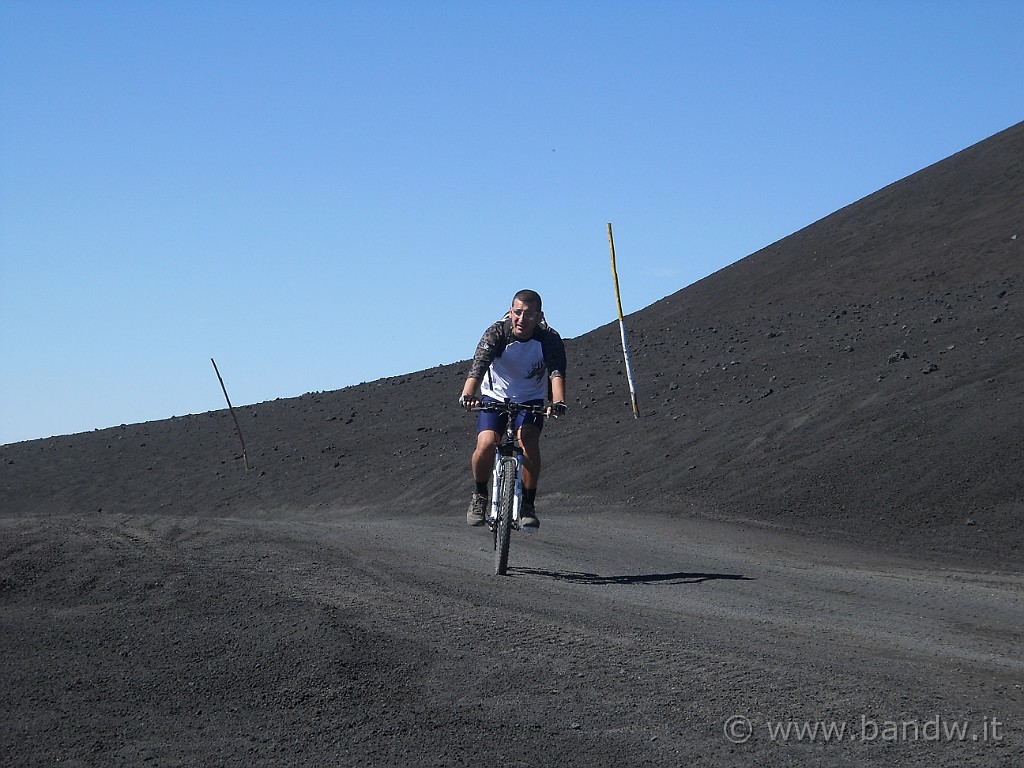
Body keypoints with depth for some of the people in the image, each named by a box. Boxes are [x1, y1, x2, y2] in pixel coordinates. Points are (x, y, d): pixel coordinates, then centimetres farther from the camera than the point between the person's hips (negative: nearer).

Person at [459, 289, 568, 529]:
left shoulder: (549, 338, -19)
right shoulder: (497, 333, -22)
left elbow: (557, 372, -33)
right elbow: (478, 365, -35)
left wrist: (558, 401, -52)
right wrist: (468, 394, -54)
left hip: (530, 400, 0)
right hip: (495, 397, 0)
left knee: (529, 441, -27)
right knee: (486, 444, -23)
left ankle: (527, 505, -11)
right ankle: (479, 495, 5)